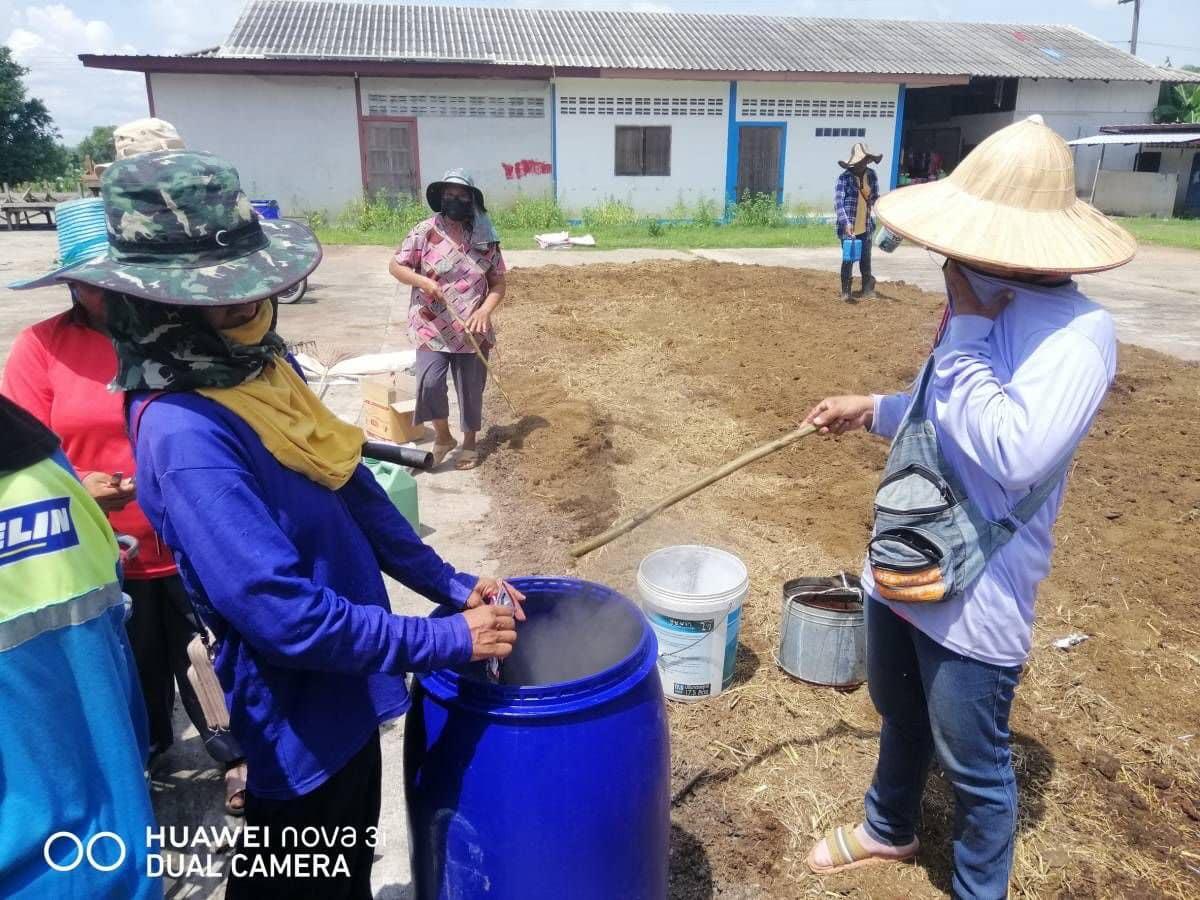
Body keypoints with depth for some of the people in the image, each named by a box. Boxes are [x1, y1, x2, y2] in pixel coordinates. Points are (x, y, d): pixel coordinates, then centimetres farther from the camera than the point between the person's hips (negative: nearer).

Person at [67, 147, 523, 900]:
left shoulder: (262, 363, -2)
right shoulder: (184, 433, -29)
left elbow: (353, 492, 5)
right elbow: (283, 613, -32)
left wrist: (452, 585, 2)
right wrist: (448, 641, -24)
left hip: (347, 685, 8)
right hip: (304, 712, -8)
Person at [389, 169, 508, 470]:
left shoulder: (485, 238, 1)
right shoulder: (425, 231, -4)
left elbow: (498, 283, 4)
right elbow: (395, 266, 1)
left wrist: (485, 310, -13)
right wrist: (423, 281, -17)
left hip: (471, 330, 2)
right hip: (432, 328, -2)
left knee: (471, 389, 10)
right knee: (429, 382, -17)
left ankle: (469, 442, 31)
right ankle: (442, 436, 9)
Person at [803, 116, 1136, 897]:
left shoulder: (1077, 332, -23)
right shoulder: (987, 304, 4)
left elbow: (1011, 451, -35)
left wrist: (965, 330, -26)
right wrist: (873, 411, 15)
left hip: (977, 599, -8)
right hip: (903, 568, 9)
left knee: (974, 766, 13)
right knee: (901, 717, 28)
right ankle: (889, 830, 54)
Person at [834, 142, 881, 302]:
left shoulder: (871, 175, 5)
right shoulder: (845, 177, -10)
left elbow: (875, 198, 14)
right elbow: (838, 202, -15)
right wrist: (846, 223, -24)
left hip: (866, 227, 4)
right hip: (848, 227, -4)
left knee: (865, 259, 9)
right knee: (848, 258, 0)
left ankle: (867, 289, 23)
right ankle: (845, 291, 12)